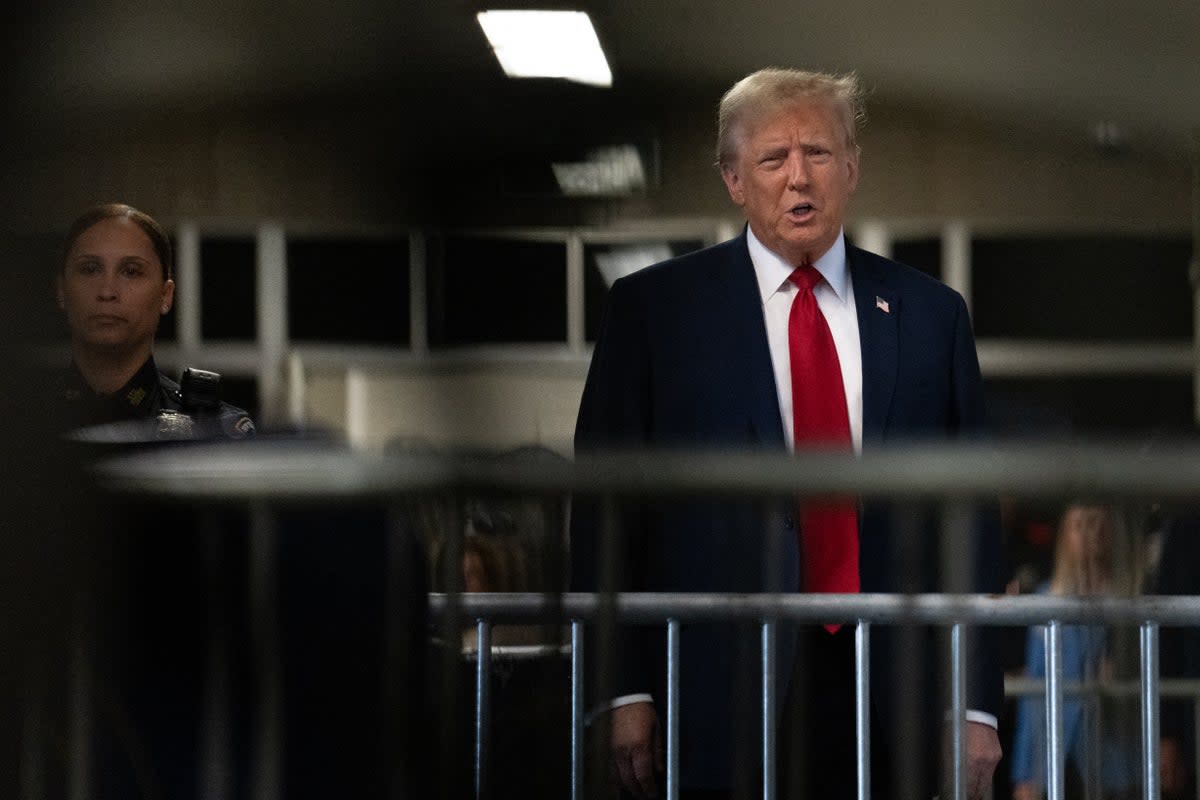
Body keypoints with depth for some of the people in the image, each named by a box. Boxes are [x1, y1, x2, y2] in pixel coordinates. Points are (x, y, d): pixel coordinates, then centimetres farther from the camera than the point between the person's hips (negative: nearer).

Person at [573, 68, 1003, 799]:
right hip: (718, 705, -2)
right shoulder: (652, 307, 5)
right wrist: (627, 691, -7)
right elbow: (608, 508, 2)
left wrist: (978, 703, 3)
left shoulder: (930, 313, 11)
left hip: (897, 708, 2)